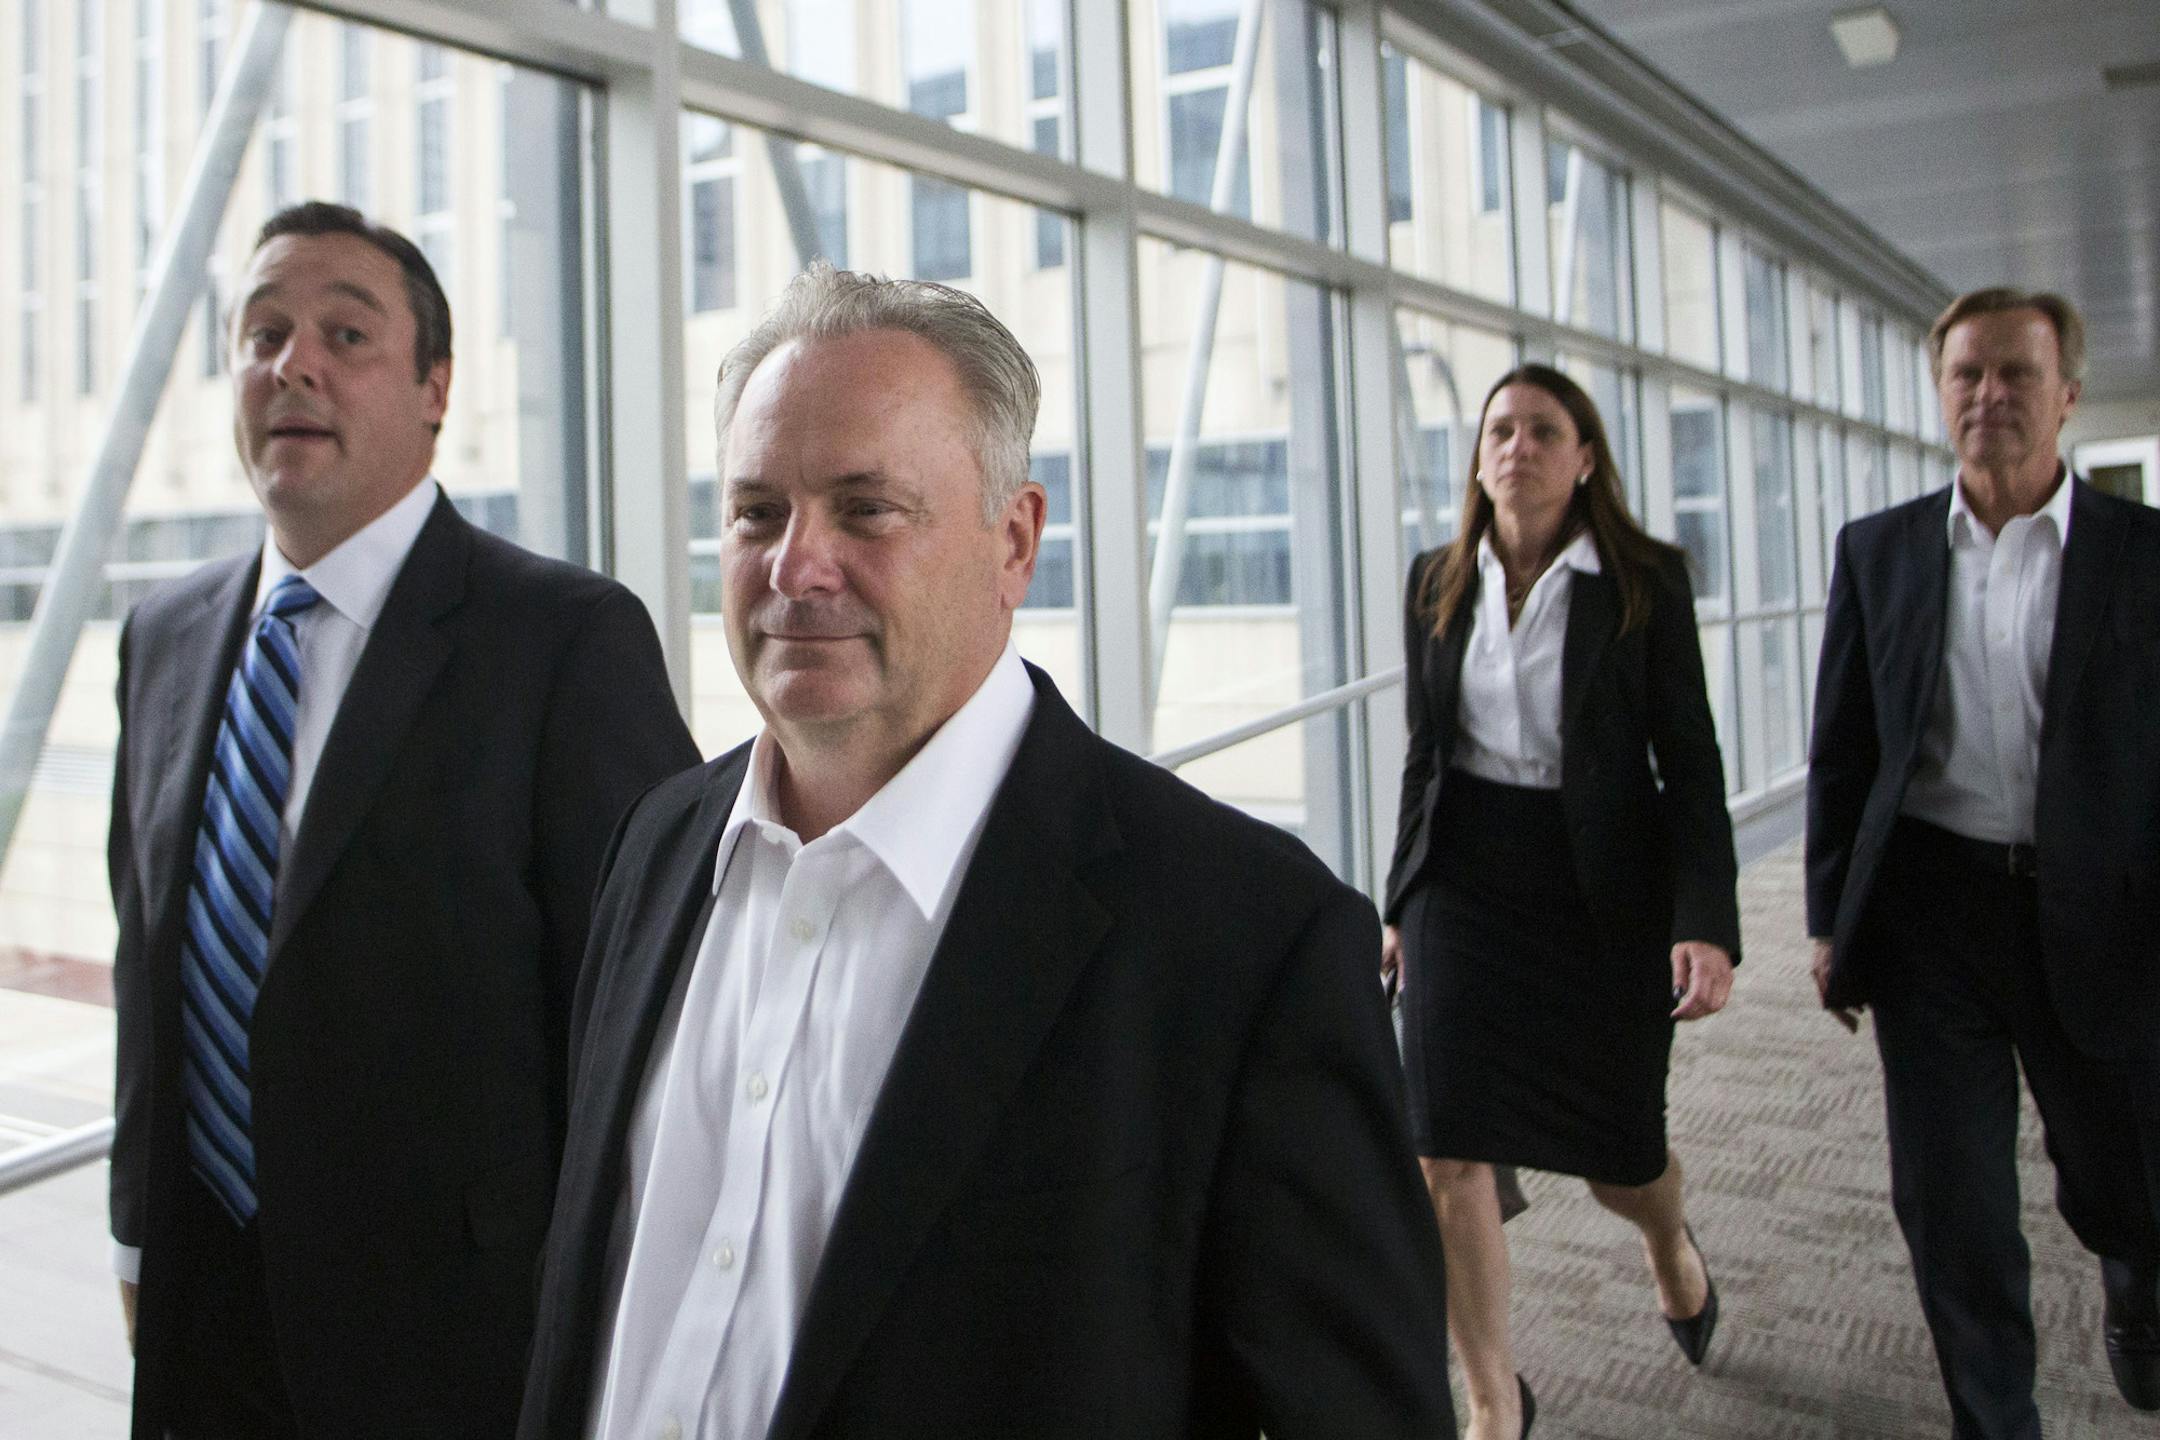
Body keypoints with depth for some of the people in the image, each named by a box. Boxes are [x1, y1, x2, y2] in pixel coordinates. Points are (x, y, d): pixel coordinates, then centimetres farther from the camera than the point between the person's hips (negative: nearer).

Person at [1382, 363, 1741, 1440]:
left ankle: (1672, 1248, 50)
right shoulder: (1436, 583, 5)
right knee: (1448, 1158, -5)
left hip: (1601, 891, -2)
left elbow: (1690, 761, -7)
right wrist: (1402, 904, 13)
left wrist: (1707, 924, -17)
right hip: (1463, 885, 2)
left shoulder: (1646, 582, -5)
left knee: (1615, 1155, 11)